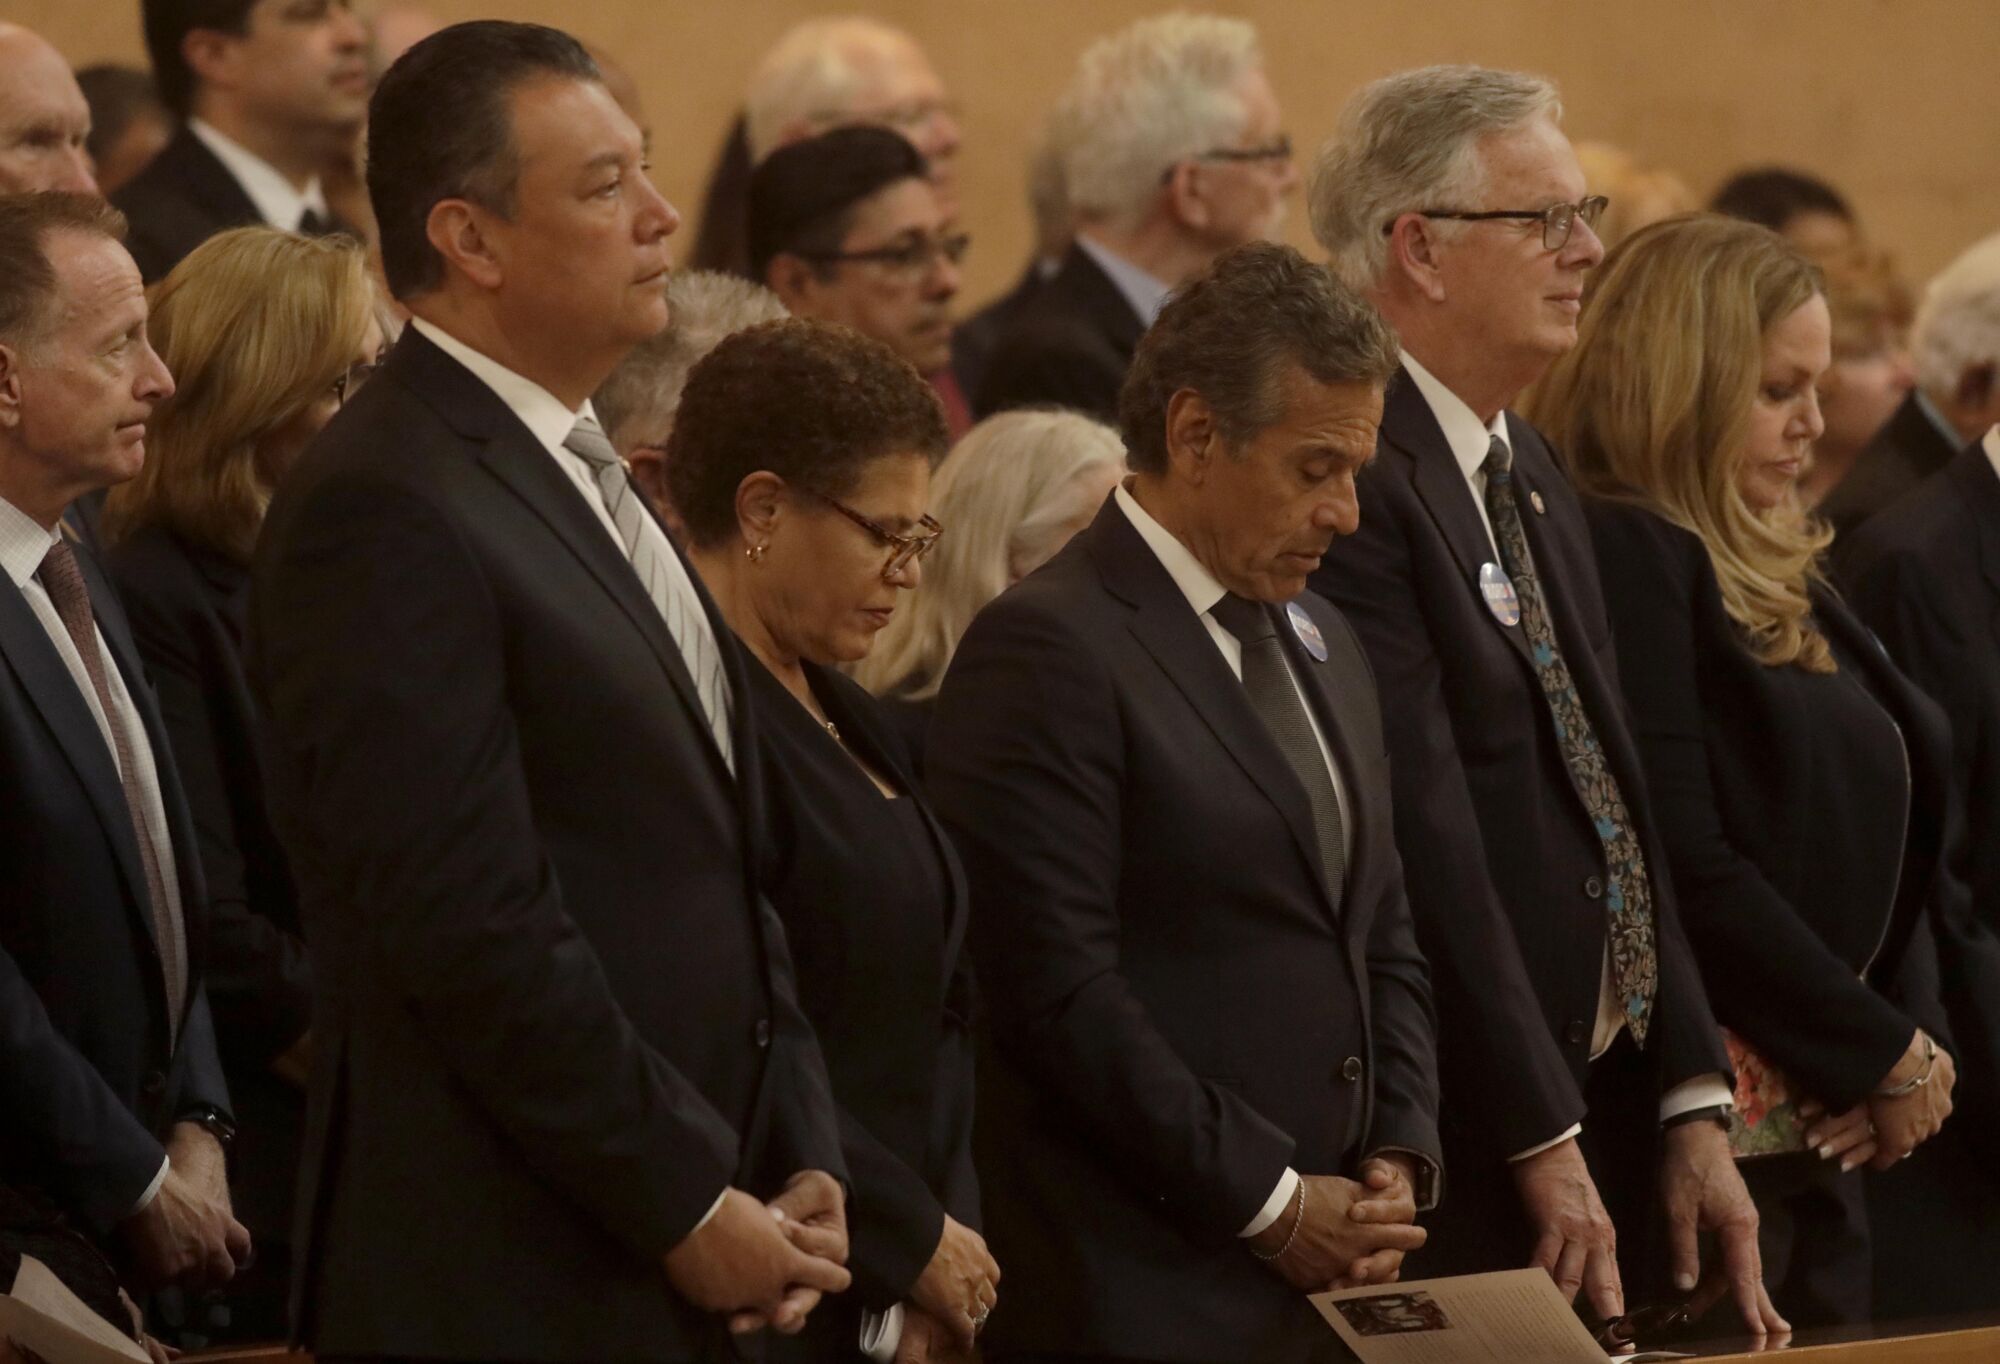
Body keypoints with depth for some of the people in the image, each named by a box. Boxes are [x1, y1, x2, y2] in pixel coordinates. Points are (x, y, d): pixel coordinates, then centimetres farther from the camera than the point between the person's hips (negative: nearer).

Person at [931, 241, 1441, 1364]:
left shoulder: (1322, 648, 18)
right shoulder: (1048, 650, -10)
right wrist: (1273, 1203, -13)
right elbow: (1060, 991, -16)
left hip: (1335, 1272, 7)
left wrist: (1398, 1159, 5)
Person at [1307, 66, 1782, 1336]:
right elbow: (1426, 841, -18)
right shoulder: (1359, 484, -15)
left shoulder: (1535, 476, 17)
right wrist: (1545, 1143, -16)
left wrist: (1692, 1104, 8)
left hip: (1608, 1105, 9)